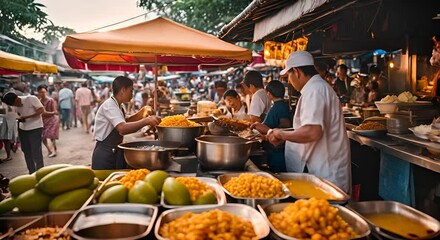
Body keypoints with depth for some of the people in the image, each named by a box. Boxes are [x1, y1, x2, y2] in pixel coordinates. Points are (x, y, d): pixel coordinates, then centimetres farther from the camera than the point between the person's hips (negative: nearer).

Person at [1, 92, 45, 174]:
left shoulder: (31, 99, -17)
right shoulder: (17, 104, 3)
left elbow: (41, 110, -21)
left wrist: (26, 117, -26)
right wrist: (20, 118, -4)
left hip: (35, 128, -7)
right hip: (22, 129, 7)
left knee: (36, 151, -8)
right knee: (26, 151, 10)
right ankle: (32, 173, 21)